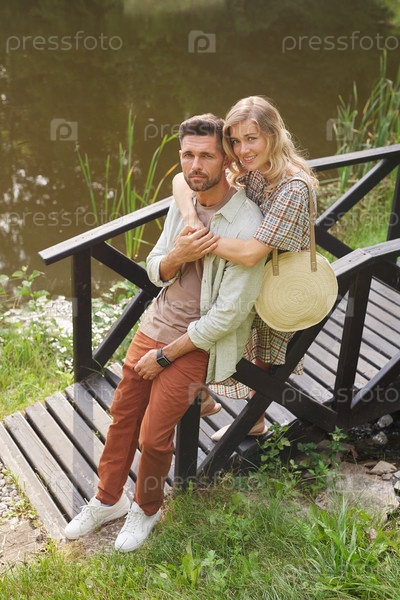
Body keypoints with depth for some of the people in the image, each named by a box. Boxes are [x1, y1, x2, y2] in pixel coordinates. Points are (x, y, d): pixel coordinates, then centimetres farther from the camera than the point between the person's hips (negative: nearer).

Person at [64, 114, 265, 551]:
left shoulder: (247, 227, -22)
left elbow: (228, 315, -21)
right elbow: (155, 271, 7)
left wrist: (164, 355, -14)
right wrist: (177, 256, -19)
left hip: (200, 344, -6)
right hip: (157, 323, 6)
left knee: (154, 437, -3)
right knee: (123, 415, 13)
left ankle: (146, 509, 27)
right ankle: (108, 500, 35)